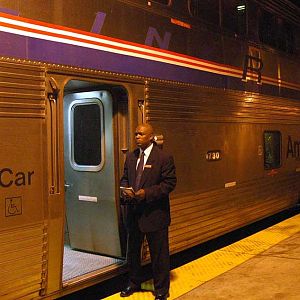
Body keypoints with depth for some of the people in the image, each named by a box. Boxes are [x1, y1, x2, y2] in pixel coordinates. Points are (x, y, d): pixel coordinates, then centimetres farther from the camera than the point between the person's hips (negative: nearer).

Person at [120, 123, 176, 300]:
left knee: (159, 254, 6)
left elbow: (169, 183, -13)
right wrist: (125, 190, -7)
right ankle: (134, 283, 39)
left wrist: (147, 193, -22)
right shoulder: (131, 157, 8)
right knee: (133, 251, 19)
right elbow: (125, 178, 15)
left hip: (155, 213, -6)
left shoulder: (164, 157, -11)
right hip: (134, 213, 6)